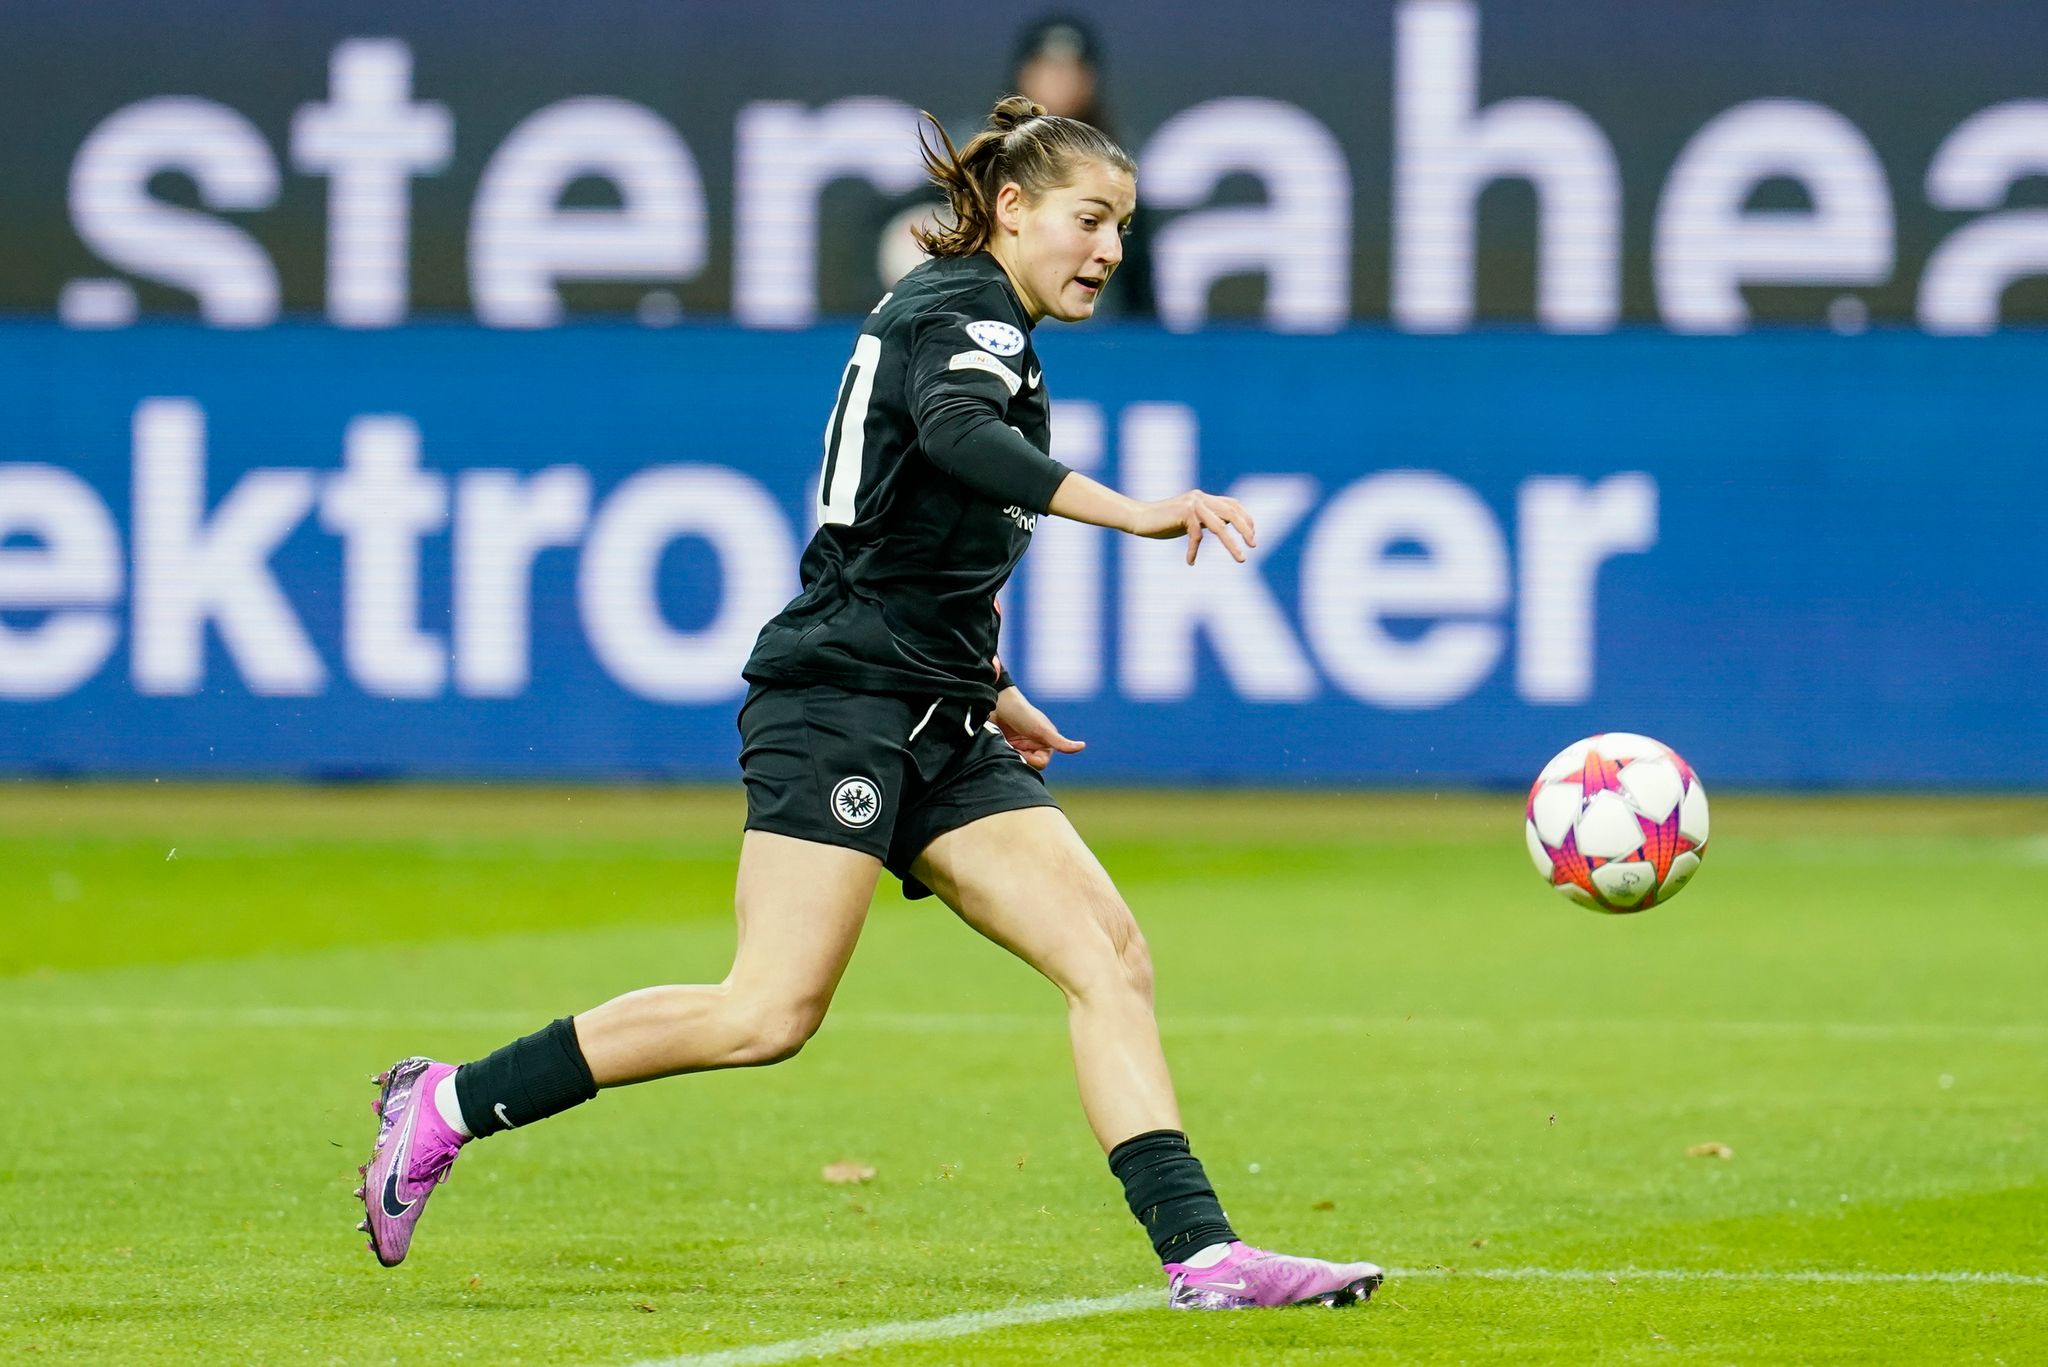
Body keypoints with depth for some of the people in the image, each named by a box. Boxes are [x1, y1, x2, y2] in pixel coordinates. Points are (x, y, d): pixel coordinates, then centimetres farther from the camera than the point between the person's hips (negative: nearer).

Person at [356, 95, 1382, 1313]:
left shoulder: (964, 322, 23)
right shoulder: (961, 310, -7)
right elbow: (956, 436, -31)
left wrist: (993, 691, 34)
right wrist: (1129, 513, -41)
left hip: (936, 729, 10)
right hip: (843, 699, -10)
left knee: (1111, 958, -5)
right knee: (773, 1012, -16)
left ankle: (1200, 1253, -13)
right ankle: (446, 1108, -5)